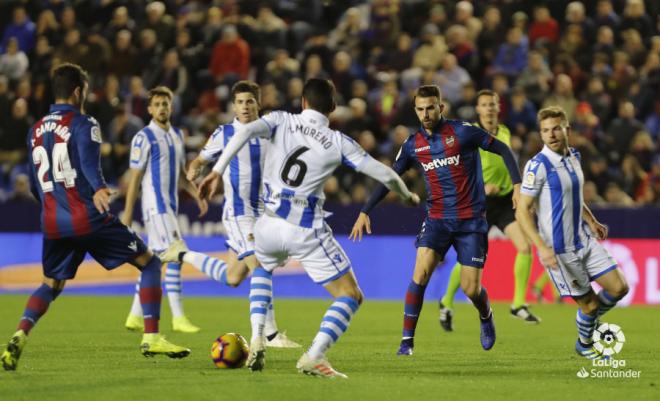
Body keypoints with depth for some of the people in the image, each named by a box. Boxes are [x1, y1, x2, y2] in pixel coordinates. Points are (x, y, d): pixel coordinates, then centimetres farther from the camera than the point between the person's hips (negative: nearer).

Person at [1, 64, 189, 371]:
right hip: (89, 219, -6)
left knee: (51, 285, 21)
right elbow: (90, 164, -24)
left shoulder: (35, 131, 15)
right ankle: (151, 338, -2)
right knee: (150, 264, 6)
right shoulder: (83, 124, -5)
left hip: (53, 224, 6)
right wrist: (98, 189, -41)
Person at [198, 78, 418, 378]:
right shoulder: (339, 142, 3)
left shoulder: (282, 121, 5)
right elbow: (385, 174, 4)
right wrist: (407, 195, 24)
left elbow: (245, 132, -14)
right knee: (351, 296, 6)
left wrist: (217, 171, -16)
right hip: (307, 231, -3)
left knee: (261, 269, 36)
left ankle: (257, 340, 16)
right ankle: (313, 357, -16)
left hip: (270, 224, 3)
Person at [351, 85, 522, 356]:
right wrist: (365, 212, 3)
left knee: (470, 289, -4)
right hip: (437, 219, 2)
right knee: (421, 273, -19)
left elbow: (503, 149, -2)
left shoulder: (462, 132, -9)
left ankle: (486, 316, 33)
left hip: (471, 220, -2)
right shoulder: (413, 145, 2)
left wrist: (517, 184, -12)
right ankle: (407, 340, -12)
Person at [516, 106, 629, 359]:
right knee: (589, 303, 1)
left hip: (584, 241, 7)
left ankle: (591, 320, 32)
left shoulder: (573, 157, 6)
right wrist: (542, 248, -28)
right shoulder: (538, 165, -18)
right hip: (559, 250, -7)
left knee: (619, 288, 4)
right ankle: (585, 344, 29)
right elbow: (522, 212, -19)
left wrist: (592, 222, 11)